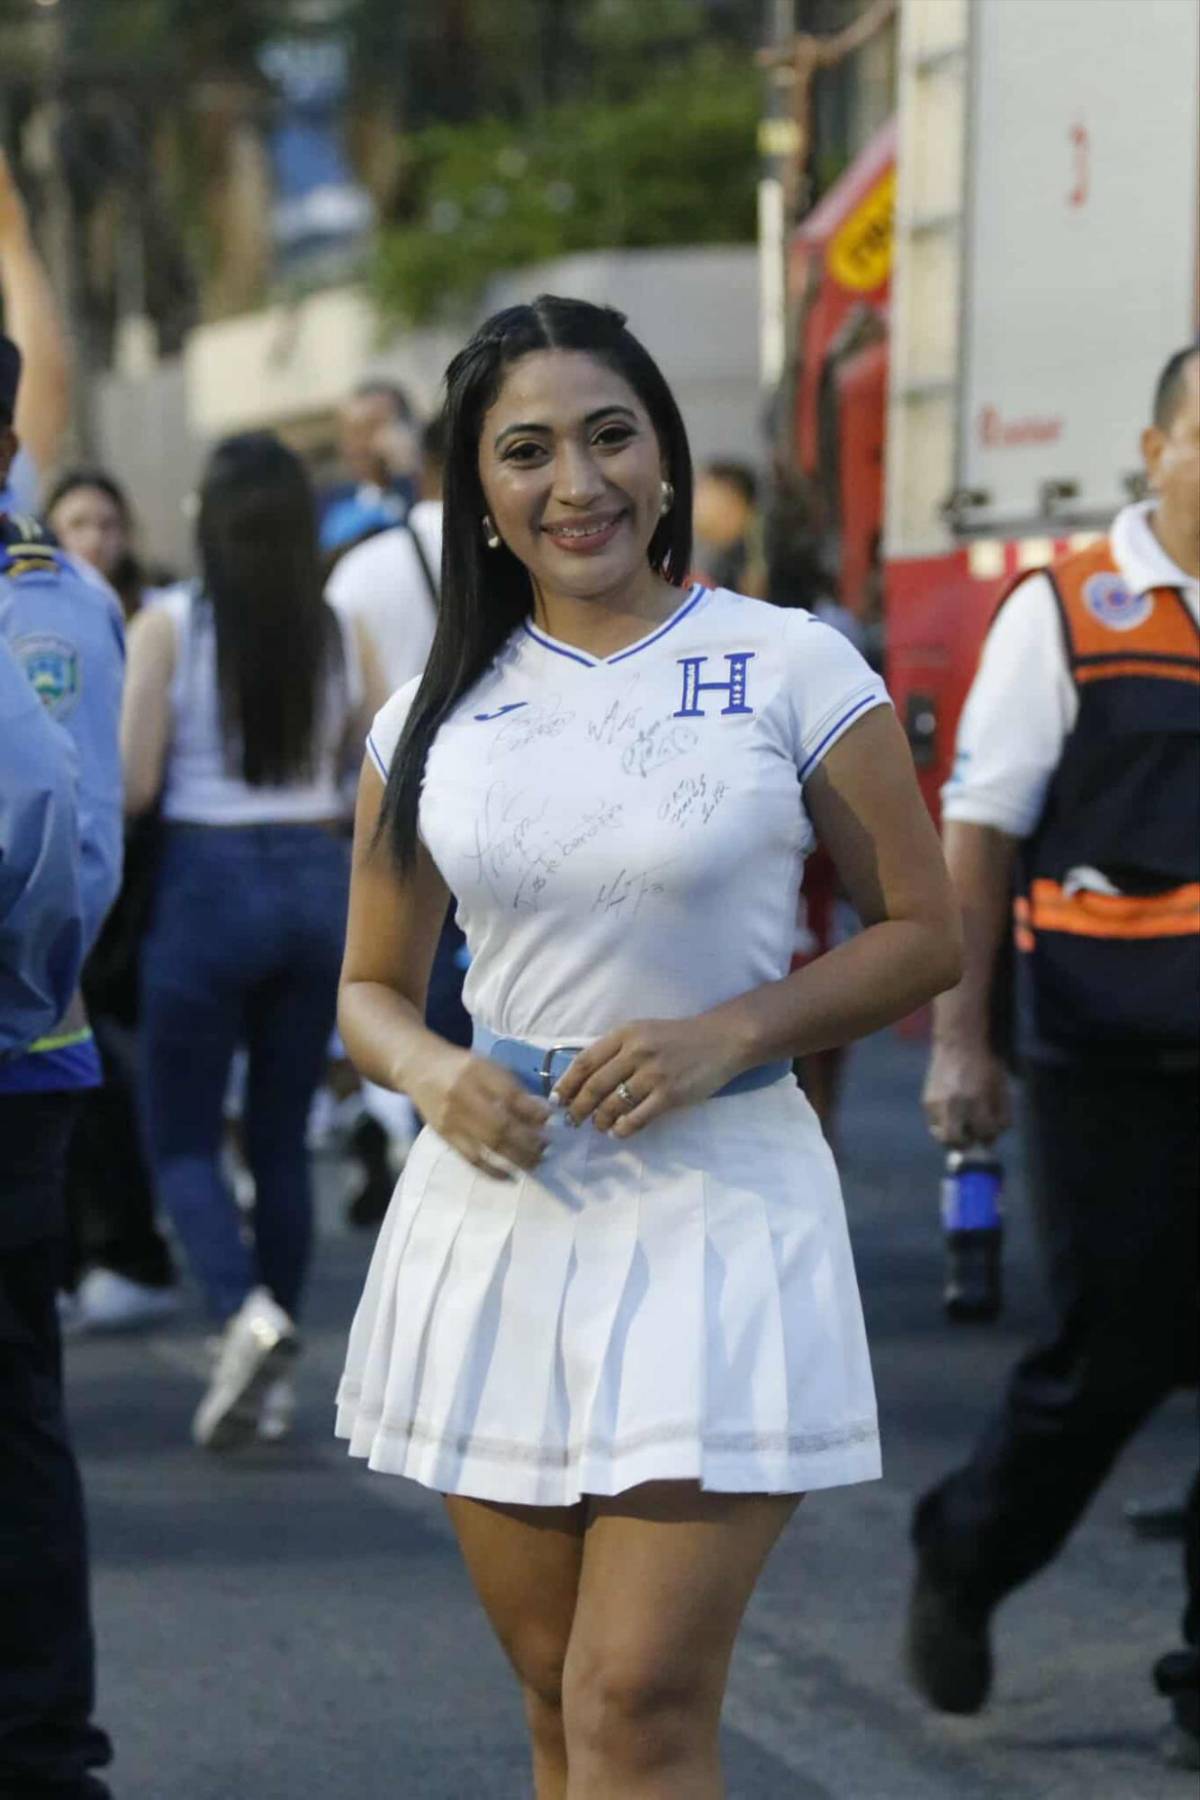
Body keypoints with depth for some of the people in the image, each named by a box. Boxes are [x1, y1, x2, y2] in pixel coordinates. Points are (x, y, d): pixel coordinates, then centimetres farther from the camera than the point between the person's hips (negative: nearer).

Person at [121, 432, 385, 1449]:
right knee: (282, 1136, 14)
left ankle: (247, 1313, -19)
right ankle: (271, 1376, 15)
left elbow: (130, 783, -13)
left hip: (210, 879, -4)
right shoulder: (339, 637, 1)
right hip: (318, 879, 4)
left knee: (181, 1137, 7)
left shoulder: (170, 628, -9)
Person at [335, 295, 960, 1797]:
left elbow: (922, 933, 1)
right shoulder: (435, 715, 7)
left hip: (714, 1205, -4)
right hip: (493, 1206, 4)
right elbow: (371, 988, 15)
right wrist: (433, 1076, -8)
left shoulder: (790, 670, -3)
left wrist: (727, 1033, -14)